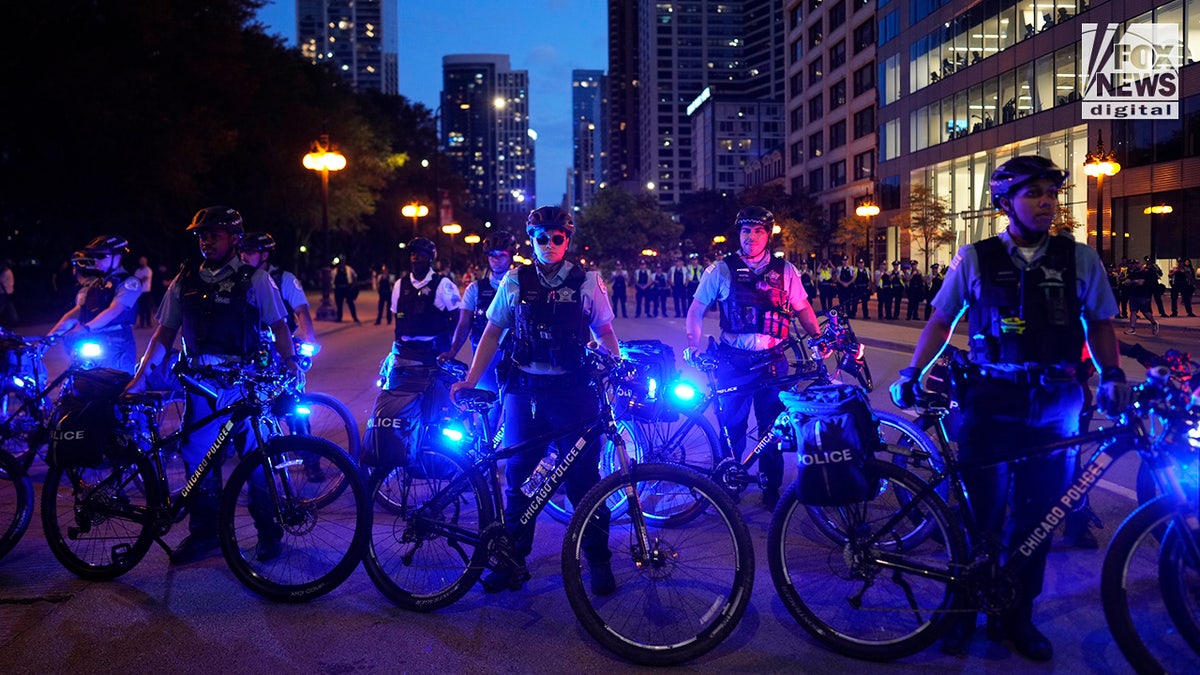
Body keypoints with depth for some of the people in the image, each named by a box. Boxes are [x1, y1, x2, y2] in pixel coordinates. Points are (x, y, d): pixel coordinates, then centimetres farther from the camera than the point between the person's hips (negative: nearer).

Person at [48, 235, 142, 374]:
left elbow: (114, 311, -18)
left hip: (116, 348, -7)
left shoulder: (128, 282, -4)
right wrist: (51, 335, -1)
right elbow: (76, 312, 11)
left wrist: (85, 328, -31)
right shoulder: (94, 284, 19)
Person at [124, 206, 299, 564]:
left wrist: (290, 362, -15)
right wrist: (139, 378, 7)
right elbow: (164, 335, 13)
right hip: (200, 383, 4)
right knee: (197, 456, 6)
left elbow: (278, 326, 0)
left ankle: (269, 532, 14)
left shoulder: (254, 278, 0)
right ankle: (204, 532, 22)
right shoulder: (185, 280, 10)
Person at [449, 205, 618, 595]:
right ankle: (513, 560, 21)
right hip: (525, 388, 2)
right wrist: (470, 380, 2)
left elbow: (604, 332, 8)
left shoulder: (587, 281, 2)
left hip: (573, 389, -2)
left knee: (583, 476, 1)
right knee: (518, 475, 8)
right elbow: (492, 332, 9)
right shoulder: (514, 281, 6)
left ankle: (598, 561, 17)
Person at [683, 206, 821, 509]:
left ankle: (772, 489, 21)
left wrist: (819, 337, -5)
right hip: (733, 361, -1)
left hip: (772, 360, 1)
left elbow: (803, 308, 10)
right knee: (732, 425, 5)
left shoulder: (784, 270, 5)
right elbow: (696, 310, 3)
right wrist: (693, 344, -11)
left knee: (773, 427, 7)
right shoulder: (721, 270, 0)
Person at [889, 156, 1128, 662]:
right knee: (980, 510, -1)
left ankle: (1017, 615, 25)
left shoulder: (1080, 259, 6)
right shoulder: (975, 258, 3)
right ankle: (962, 609, 19)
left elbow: (1099, 323, 12)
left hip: (1054, 406, 2)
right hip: (991, 400, -2)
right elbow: (941, 320, 7)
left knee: (1038, 513, 9)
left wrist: (1112, 374, -4)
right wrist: (912, 372, -2)